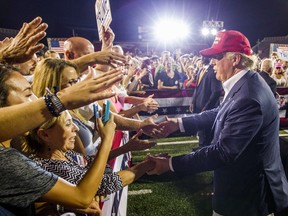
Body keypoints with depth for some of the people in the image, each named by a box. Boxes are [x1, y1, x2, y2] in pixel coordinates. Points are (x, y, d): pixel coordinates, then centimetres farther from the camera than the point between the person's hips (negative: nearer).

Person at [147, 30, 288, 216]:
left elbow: (223, 152, -31)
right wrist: (179, 123, 1)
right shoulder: (245, 83, -1)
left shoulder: (248, 98, -32)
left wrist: (171, 164, -26)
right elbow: (220, 114, 7)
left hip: (248, 190, -8)